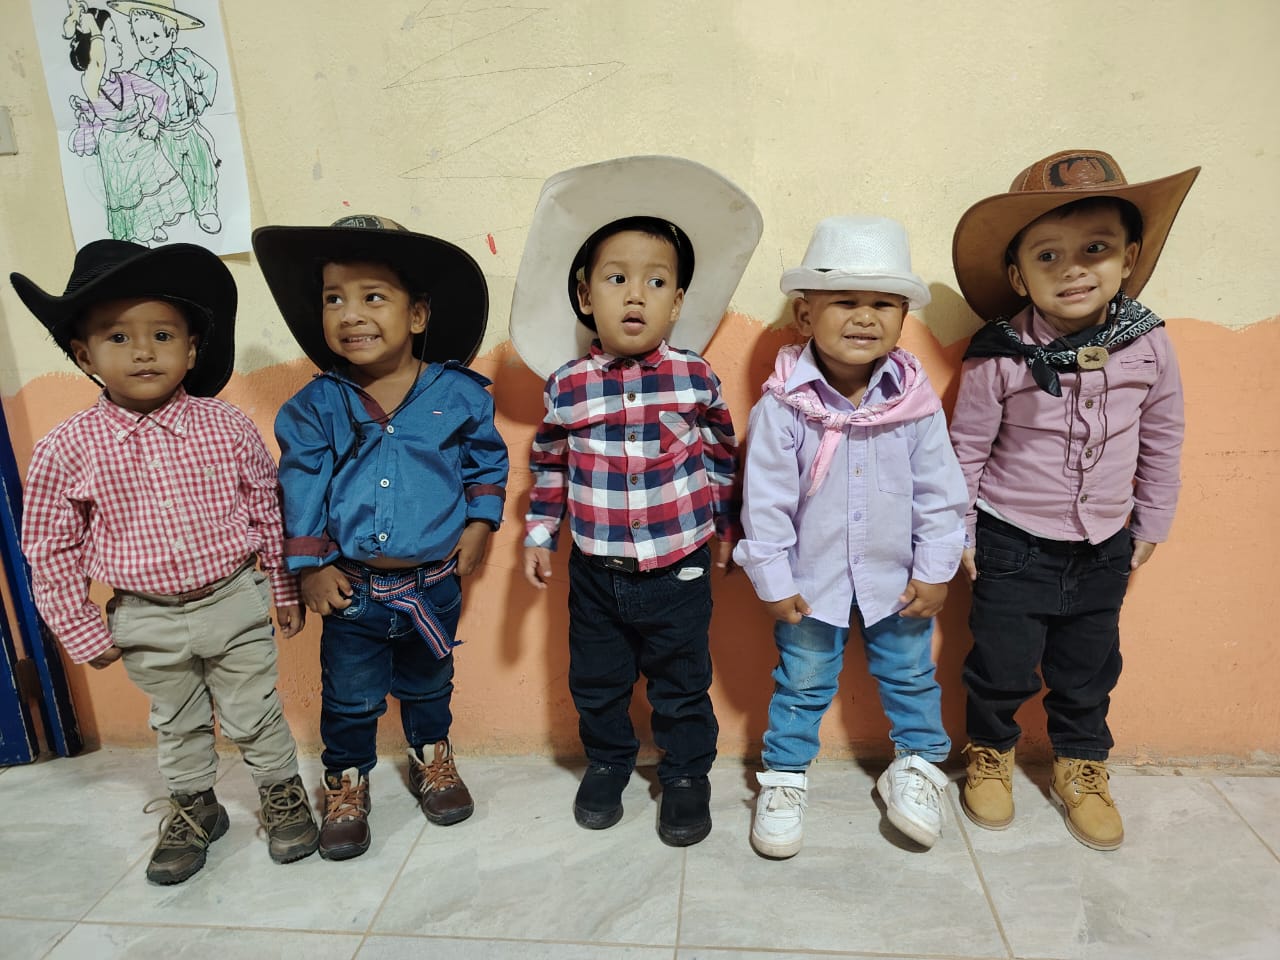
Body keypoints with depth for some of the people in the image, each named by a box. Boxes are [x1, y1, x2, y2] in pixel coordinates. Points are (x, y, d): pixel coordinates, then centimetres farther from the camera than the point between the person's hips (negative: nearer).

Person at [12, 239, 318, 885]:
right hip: (148, 622, 1)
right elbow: (51, 549, -1)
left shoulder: (228, 428, -11)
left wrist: (287, 591, 5)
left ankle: (282, 792, 37)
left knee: (254, 715, 14)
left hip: (235, 602, -1)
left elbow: (269, 512, -1)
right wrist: (80, 631, 1)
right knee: (176, 724, 22)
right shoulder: (67, 449, -12)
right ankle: (193, 807, 45)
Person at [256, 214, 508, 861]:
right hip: (351, 588, 0)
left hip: (435, 583, 0)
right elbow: (300, 486, -4)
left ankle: (432, 758, 49)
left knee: (428, 684, 23)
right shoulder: (315, 407, -8)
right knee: (349, 697, 16)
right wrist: (310, 566, -5)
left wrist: (480, 522, -3)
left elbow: (488, 460, 4)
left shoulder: (459, 393, -9)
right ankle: (346, 782, 41)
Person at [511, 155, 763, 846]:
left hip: (677, 570, -1)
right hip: (595, 573, 2)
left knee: (681, 687, 14)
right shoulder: (566, 384, -7)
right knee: (595, 684, 19)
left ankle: (686, 775, 37)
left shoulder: (695, 377, -10)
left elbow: (723, 451, 5)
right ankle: (606, 764, 43)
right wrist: (538, 535, 8)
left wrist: (725, 524, 12)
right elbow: (548, 462, 6)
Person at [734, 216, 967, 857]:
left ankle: (916, 766, 45)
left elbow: (940, 493, -3)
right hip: (812, 581, -2)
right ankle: (784, 777, 36)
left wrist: (935, 571, -2)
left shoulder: (916, 401, -11)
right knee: (801, 684, 15)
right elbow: (765, 501, -14)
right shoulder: (783, 407, -19)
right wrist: (774, 581, -11)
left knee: (911, 675, 20)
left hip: (897, 580, 3)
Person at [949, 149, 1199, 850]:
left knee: (1090, 667, 17)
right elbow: (966, 448, -8)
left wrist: (1150, 523, 12)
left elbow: (1162, 438, 6)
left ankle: (1080, 768, 42)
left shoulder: (1148, 344, -8)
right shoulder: (998, 358, -18)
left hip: (1104, 545, 3)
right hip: (1013, 543, -3)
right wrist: (959, 535, -3)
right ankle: (990, 753, 36)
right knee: (1002, 662, 7)